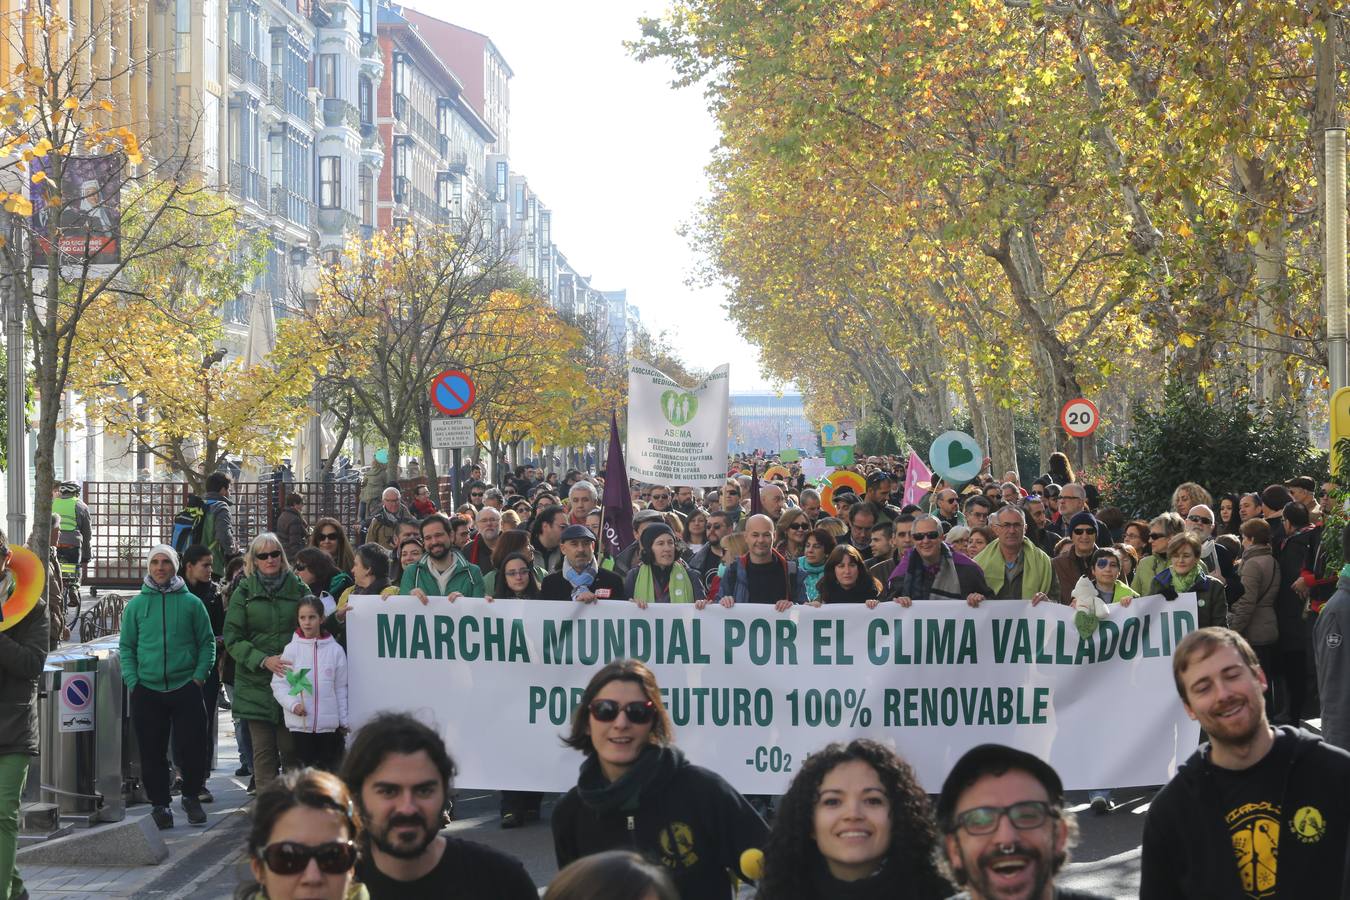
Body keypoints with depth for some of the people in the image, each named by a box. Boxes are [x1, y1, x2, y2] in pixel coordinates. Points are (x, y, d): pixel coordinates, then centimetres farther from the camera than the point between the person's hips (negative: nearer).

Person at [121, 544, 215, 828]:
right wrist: (132, 680, -2)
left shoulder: (191, 603, 3)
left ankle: (192, 797, 20)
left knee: (191, 747, -1)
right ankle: (159, 803, 17)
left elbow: (207, 642, 6)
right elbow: (126, 646, 9)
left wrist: (200, 675, -5)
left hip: (186, 688, -1)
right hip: (147, 690, 1)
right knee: (153, 752, 5)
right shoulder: (136, 605, 6)